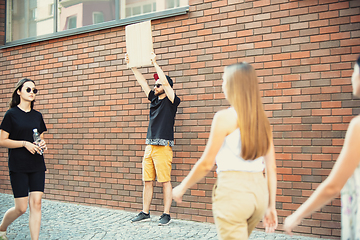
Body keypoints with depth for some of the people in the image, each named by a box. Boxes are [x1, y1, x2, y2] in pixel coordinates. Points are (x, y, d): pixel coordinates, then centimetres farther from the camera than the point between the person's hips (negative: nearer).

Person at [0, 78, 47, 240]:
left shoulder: (37, 116, 10)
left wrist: (42, 144, -3)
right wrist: (24, 143, -17)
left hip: (37, 166, 4)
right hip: (18, 166, -4)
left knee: (36, 203, -2)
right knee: (21, 207, 1)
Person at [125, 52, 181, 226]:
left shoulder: (171, 101, -2)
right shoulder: (154, 99, 17)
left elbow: (166, 82, -15)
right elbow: (142, 82, 18)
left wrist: (155, 63, -11)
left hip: (163, 146, -7)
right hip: (149, 146, 7)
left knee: (165, 181, -2)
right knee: (147, 181, 9)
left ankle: (166, 215, 6)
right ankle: (145, 213, 19)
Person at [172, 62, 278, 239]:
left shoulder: (225, 117, -11)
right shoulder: (262, 120, 7)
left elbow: (206, 164, -10)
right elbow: (271, 168, 8)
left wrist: (182, 188, 4)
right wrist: (271, 206, 15)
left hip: (232, 188, -7)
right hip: (258, 190, 7)